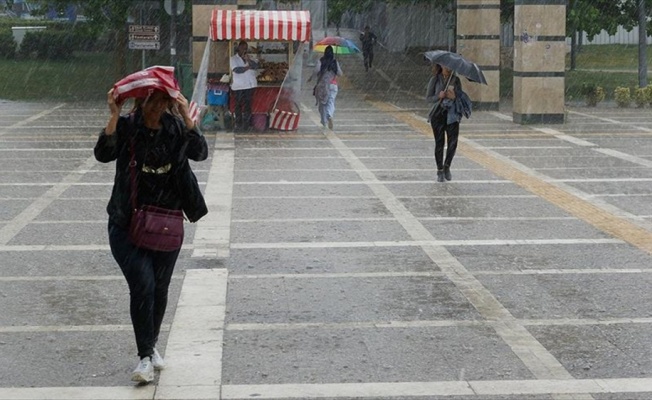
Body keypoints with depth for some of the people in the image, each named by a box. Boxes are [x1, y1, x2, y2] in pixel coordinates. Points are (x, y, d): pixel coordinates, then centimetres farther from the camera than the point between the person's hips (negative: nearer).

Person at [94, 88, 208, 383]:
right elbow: (103, 154, -21)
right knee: (142, 285, -16)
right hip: (127, 223, -3)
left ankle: (151, 346, 33)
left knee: (160, 289, 12)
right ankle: (145, 357, -8)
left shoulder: (176, 128, 0)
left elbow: (200, 153, -14)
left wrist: (186, 117, -23)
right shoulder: (126, 126, -7)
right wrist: (114, 116, -29)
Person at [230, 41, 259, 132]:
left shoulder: (250, 58, 13)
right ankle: (238, 125, 6)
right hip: (238, 86, -3)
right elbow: (237, 70, -15)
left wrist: (248, 60, -16)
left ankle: (247, 124, 6)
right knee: (238, 105, 0)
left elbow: (256, 66, -3)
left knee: (248, 105, 3)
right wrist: (248, 67, -9)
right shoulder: (234, 59, 0)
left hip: (250, 85, 3)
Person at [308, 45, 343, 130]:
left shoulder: (321, 61, -4)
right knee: (330, 102, -5)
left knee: (322, 104, 12)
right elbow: (340, 74, 1)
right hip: (333, 85, 0)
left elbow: (316, 70, -18)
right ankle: (330, 116, -37)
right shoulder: (335, 62, 1)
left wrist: (311, 77, -4)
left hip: (322, 85, 0)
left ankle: (324, 123, 18)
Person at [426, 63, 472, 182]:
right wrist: (438, 96, -18)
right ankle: (440, 171, 14)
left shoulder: (456, 80, 7)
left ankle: (447, 167, 18)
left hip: (452, 115, 2)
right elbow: (428, 97, 1)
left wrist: (454, 97, -15)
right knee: (439, 143, 1)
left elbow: (461, 97, 7)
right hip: (438, 114, -2)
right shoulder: (434, 80, 1)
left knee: (453, 143, -4)